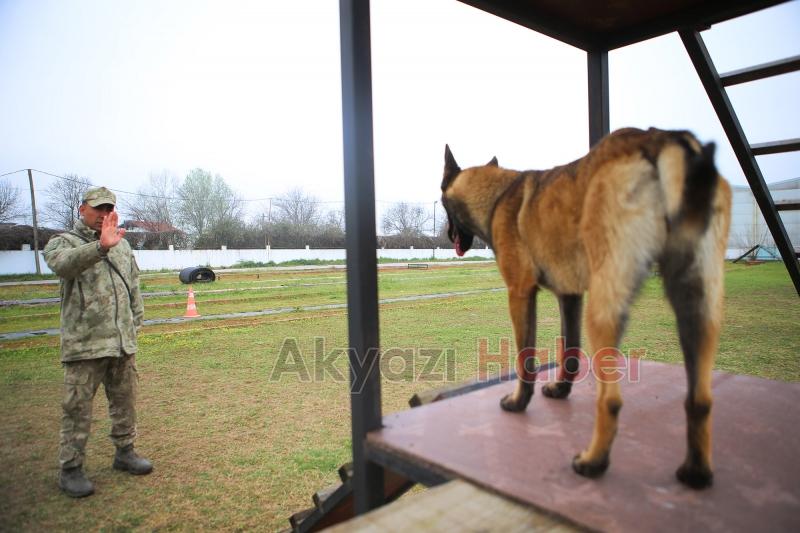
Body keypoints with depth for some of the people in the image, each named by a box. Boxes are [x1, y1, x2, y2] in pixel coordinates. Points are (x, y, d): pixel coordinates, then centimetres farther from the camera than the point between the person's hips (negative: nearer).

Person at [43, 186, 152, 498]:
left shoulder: (122, 245, 14)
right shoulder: (63, 242, -2)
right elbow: (61, 264, -28)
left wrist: (135, 322, 13)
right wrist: (100, 247, -44)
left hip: (123, 343, 5)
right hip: (84, 344, -5)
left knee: (125, 402, 15)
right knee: (78, 409, 3)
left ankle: (124, 453, 32)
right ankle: (70, 469, 17)